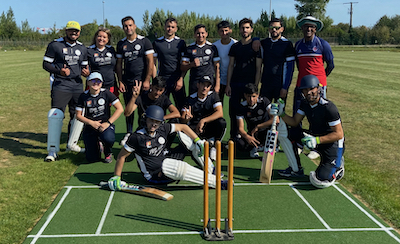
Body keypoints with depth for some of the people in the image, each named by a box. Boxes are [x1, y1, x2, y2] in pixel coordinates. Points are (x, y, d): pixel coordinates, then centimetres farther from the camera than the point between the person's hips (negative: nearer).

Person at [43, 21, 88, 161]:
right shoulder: (55, 45, -1)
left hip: (77, 85, 5)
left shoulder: (82, 48, 13)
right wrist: (60, 71, -18)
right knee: (56, 115, -15)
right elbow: (46, 64, -1)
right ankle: (53, 150, -11)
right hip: (60, 85, -5)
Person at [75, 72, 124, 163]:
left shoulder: (106, 93, -5)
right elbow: (78, 115, 2)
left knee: (108, 138, -38)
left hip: (105, 124, -1)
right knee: (92, 159, -7)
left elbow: (120, 109, -9)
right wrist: (91, 123, -14)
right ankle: (97, 146, 31)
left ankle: (108, 153, 0)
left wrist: (108, 123, -18)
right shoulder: (84, 96, -1)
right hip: (90, 127, 1)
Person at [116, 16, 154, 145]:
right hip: (127, 81, 4)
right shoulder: (121, 44, 9)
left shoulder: (144, 41, -3)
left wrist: (147, 81, -12)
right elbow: (119, 64, 13)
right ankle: (128, 133, 21)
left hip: (141, 80, -4)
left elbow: (150, 62, -6)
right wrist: (120, 82, 4)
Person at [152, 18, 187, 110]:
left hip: (177, 81, 0)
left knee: (182, 107, 0)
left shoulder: (181, 43, 6)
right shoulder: (156, 43, 7)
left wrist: (181, 79, -7)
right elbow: (153, 63, 8)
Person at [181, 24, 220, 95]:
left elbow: (217, 67, 5)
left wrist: (217, 85, -2)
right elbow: (183, 67, 6)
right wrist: (192, 64, -15)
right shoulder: (189, 48, 7)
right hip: (194, 83, 1)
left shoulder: (212, 47, 6)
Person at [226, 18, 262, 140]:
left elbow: (258, 68, -2)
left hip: (249, 84, -3)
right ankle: (233, 138, 16)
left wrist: (255, 86, -10)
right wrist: (228, 84, 3)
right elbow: (231, 66, 11)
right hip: (235, 84, 3)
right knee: (233, 111, 4)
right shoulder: (235, 46, 12)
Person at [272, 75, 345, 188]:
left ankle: (337, 166, 11)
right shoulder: (305, 104, -1)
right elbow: (294, 122, 3)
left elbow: (339, 134, -23)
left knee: (320, 181, -22)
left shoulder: (328, 107, -24)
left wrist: (317, 140, -32)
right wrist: (281, 114, -15)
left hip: (332, 144, -8)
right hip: (314, 138, 8)